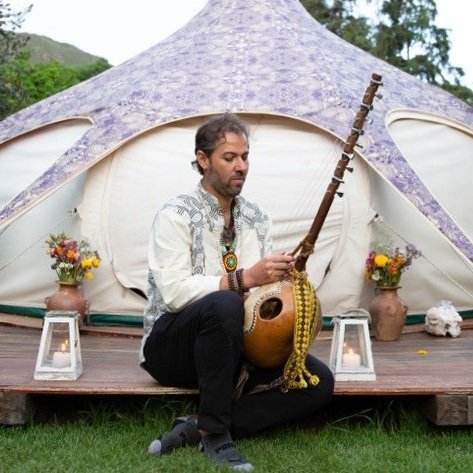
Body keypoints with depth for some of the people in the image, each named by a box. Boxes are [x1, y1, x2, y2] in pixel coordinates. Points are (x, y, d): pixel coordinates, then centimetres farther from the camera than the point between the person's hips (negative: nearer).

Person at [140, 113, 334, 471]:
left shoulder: (256, 219, 8)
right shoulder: (176, 216, -11)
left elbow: (262, 287, 9)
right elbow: (174, 292, -24)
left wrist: (282, 274, -14)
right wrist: (245, 279, -30)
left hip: (233, 348, 6)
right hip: (172, 347, -6)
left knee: (318, 382, -12)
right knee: (224, 305, -38)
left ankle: (195, 430, -15)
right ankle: (214, 433, -21)